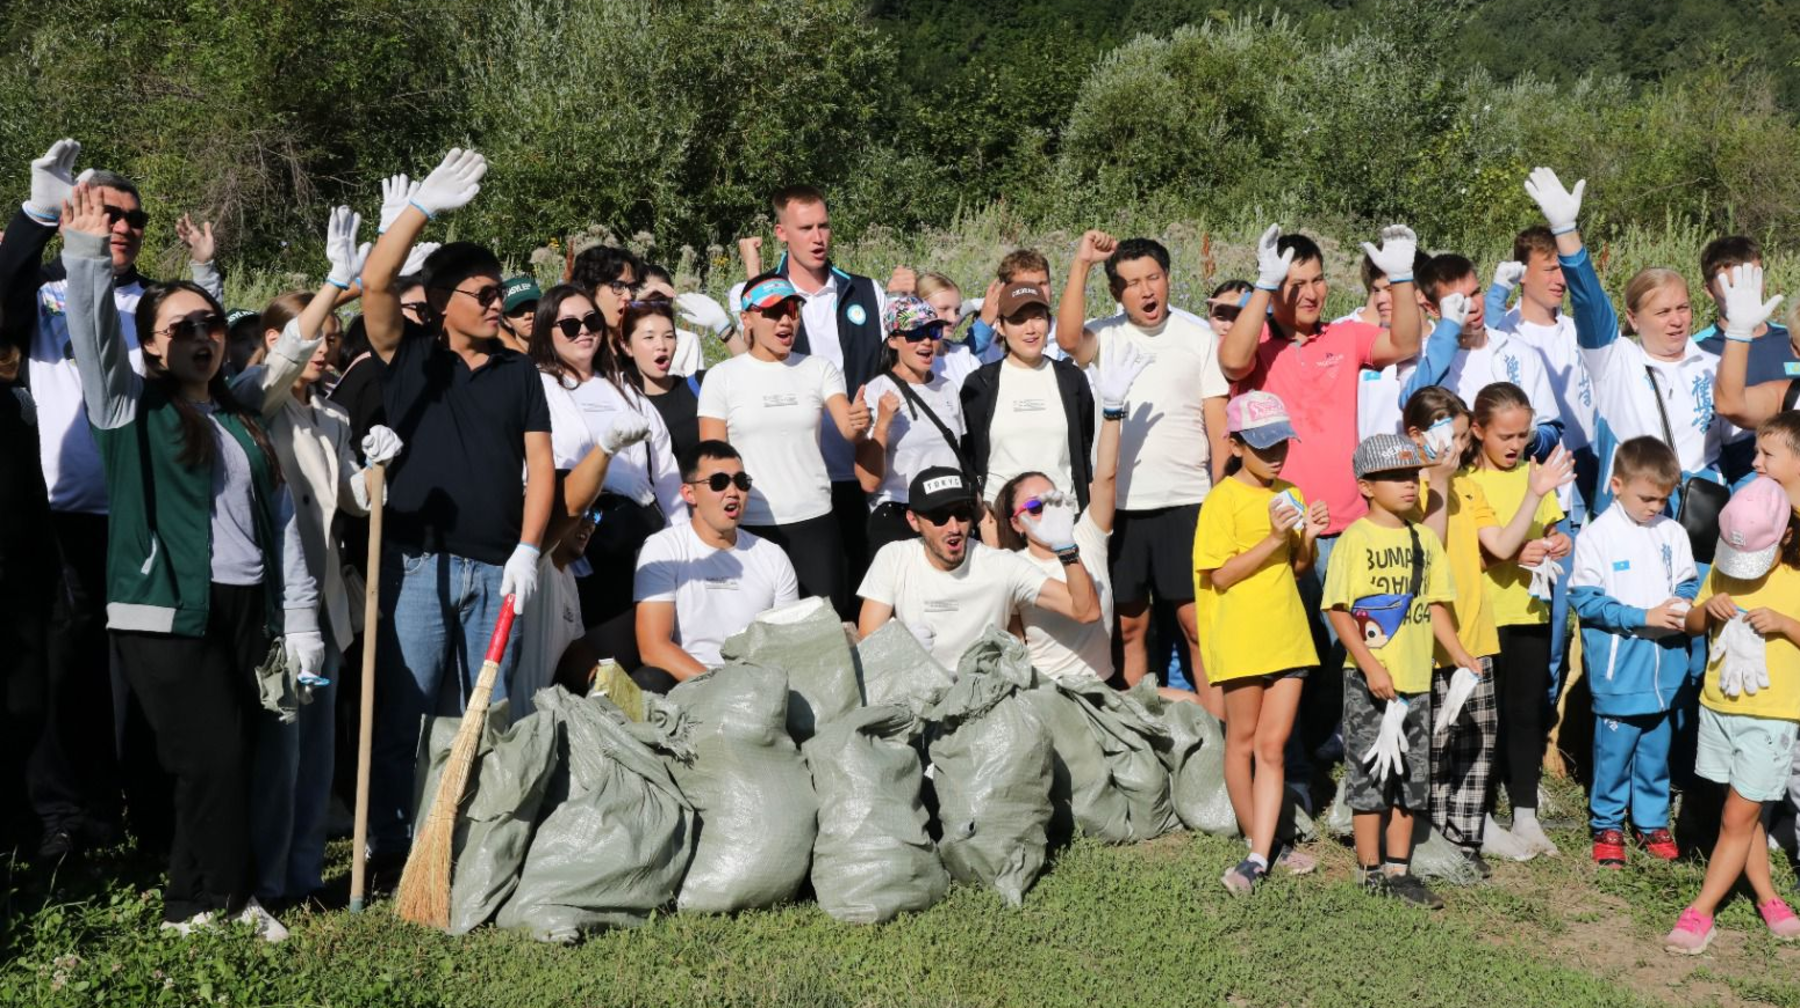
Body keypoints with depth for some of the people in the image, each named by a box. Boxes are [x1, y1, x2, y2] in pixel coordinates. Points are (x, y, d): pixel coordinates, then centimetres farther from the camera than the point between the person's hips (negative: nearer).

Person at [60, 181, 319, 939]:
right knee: (220, 754, -8)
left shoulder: (244, 422, 18)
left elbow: (281, 522, 15)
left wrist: (300, 621, 10)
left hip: (244, 610, 5)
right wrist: (88, 256, -31)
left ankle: (192, 904, 18)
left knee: (220, 760, 5)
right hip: (166, 611, -5)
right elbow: (95, 339, -16)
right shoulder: (131, 406, 5)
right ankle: (220, 902, 6)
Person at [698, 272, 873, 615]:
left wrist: (859, 425, -30)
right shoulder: (722, 377, 1)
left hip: (814, 521, 1)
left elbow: (848, 431, -8)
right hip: (750, 525, -1)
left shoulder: (820, 370, 5)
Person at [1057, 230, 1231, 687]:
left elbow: (1217, 421, 4)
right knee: (1129, 624, 9)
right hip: (1121, 502, 1)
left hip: (1186, 501, -1)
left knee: (1199, 622, -1)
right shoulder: (1106, 336, 5)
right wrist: (1081, 264, -19)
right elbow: (1068, 339, -19)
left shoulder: (1198, 335, 5)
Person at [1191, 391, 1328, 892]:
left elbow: (1298, 568, 16)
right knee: (1243, 741, 8)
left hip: (1288, 634, 5)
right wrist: (1273, 539, -21)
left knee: (1272, 746, 1)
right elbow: (1220, 575, -15)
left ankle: (1259, 856, 1)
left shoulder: (1289, 496, 10)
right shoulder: (1224, 499, -9)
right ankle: (1257, 841, 24)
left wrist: (1308, 538, -4)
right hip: (1241, 638, -5)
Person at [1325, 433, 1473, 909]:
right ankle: (1371, 870, 13)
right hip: (1369, 682, -6)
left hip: (1417, 678, 6)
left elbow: (1436, 604, 12)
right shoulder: (1357, 538, -9)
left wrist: (1460, 655, 2)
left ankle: (1398, 869, 22)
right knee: (1372, 774, 2)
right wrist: (1370, 666, -18)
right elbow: (1338, 610, -13)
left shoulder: (1423, 538, 9)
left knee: (1412, 776, 11)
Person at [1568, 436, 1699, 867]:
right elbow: (1586, 600, -12)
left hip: (1665, 668, 4)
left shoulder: (1672, 533, 5)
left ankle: (1653, 822, 28)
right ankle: (1606, 825, 18)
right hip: (1618, 670, -4)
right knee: (1614, 749, 3)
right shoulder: (1596, 535, -9)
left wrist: (1682, 607, -9)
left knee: (1657, 748, 14)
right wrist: (1643, 617, -16)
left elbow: (1688, 584, 14)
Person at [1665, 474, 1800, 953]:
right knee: (1745, 811, 13)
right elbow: (1692, 624, 11)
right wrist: (1708, 610, -10)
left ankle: (1700, 912, 2)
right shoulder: (1722, 569, 3)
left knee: (1738, 816, -3)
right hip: (1718, 707, 4)